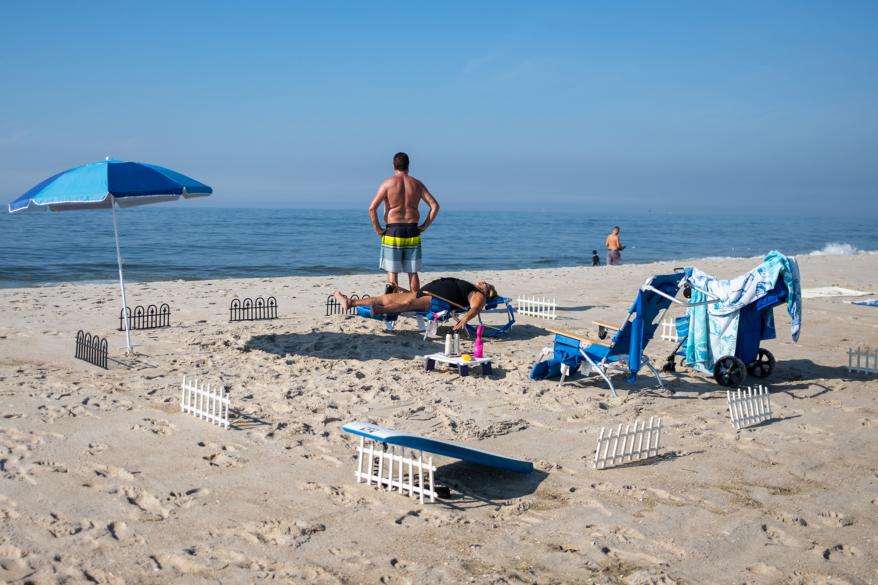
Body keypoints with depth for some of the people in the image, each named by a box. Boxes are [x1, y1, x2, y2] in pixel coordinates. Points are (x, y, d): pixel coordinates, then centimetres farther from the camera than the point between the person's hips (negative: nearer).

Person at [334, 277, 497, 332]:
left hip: (438, 301, -8)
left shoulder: (479, 296, 6)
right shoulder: (468, 289, 32)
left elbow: (476, 308, -14)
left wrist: (465, 319, -36)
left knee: (409, 301, -34)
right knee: (389, 297, -1)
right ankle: (350, 302, -4)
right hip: (428, 294, 8)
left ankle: (378, 310, -49)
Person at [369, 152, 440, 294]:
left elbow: (372, 208, -12)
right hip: (412, 232, 2)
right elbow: (435, 205, 1)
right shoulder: (417, 184, 6)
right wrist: (424, 226, 5)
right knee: (413, 272, 11)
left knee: (392, 272, 1)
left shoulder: (388, 184, -3)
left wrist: (378, 229, -3)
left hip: (393, 230, -2)